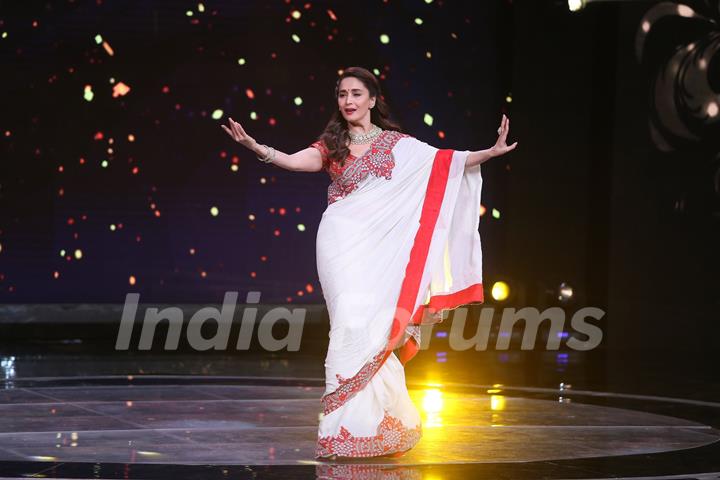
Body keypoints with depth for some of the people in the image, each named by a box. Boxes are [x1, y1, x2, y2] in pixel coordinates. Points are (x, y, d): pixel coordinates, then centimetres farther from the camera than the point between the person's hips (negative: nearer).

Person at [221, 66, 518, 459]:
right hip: (341, 242, 0)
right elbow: (292, 161, -5)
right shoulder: (331, 146, 9)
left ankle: (368, 427, 5)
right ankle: (352, 427, -5)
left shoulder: (396, 144, 9)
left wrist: (491, 152, -6)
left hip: (381, 245, 0)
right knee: (355, 323, -11)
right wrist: (254, 146, -22)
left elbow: (446, 162, 5)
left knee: (372, 328, -5)